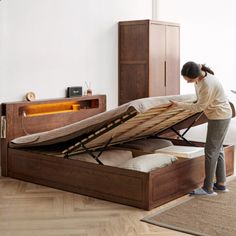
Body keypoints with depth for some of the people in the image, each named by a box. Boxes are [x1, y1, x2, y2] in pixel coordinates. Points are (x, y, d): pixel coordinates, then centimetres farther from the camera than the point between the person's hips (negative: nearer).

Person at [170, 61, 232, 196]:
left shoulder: (207, 85, -30)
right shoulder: (199, 76, -4)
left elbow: (199, 107, -18)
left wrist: (179, 105, -12)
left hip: (220, 117, -10)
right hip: (219, 116, 10)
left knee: (211, 151, -4)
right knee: (217, 150, 14)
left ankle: (208, 188, 2)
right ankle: (221, 184, 22)